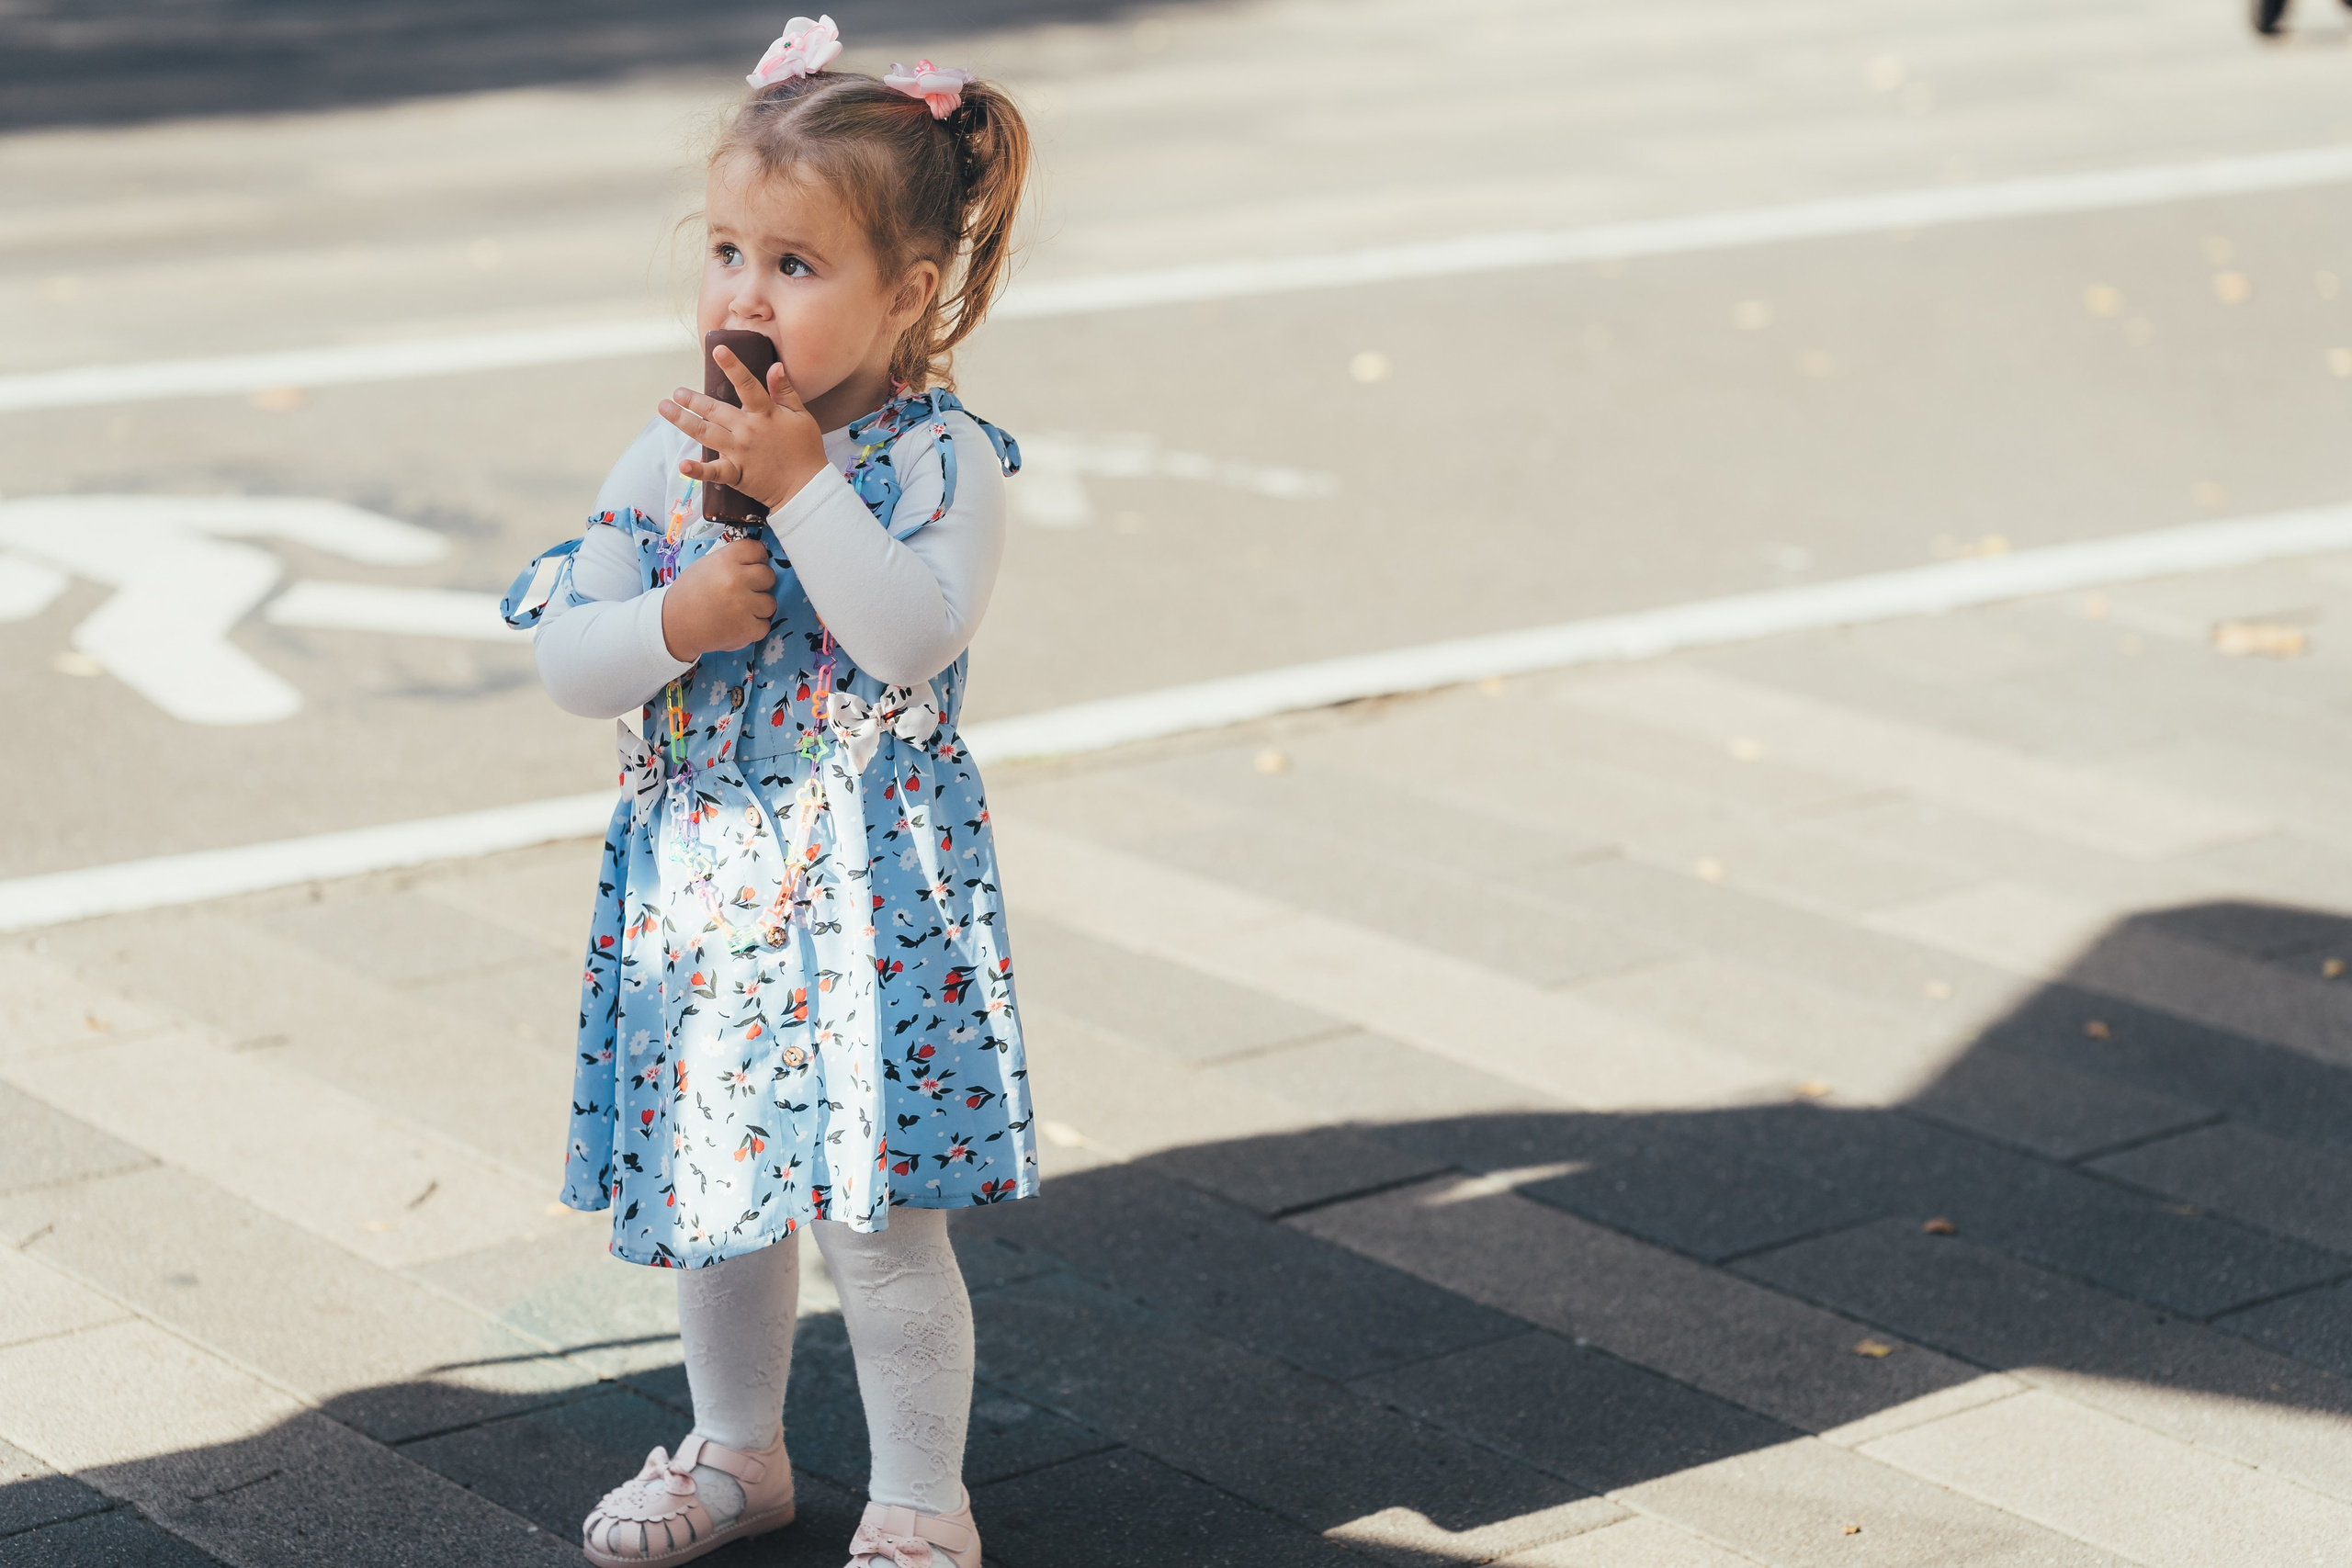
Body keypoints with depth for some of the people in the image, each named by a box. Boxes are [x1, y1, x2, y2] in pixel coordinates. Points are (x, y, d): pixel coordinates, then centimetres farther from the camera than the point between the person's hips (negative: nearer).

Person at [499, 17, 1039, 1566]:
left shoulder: (942, 458, -11)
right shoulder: (670, 459, 1)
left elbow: (914, 638, -26)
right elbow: (567, 660, 0)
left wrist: (799, 484, -27)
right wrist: (677, 624, -19)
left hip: (877, 900, -5)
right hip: (698, 884, 5)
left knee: (883, 1218, 0)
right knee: (714, 1188, 18)